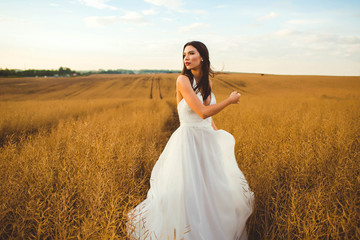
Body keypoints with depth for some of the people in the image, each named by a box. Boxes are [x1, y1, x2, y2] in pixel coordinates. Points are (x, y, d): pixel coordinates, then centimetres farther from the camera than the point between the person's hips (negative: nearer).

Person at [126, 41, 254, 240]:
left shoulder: (207, 82, 7)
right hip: (188, 142, -7)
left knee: (218, 190, 16)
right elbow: (203, 112, -22)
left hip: (207, 141, 7)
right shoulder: (183, 80, -14)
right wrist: (230, 100, -9)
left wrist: (218, 135, 11)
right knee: (186, 194, -3)